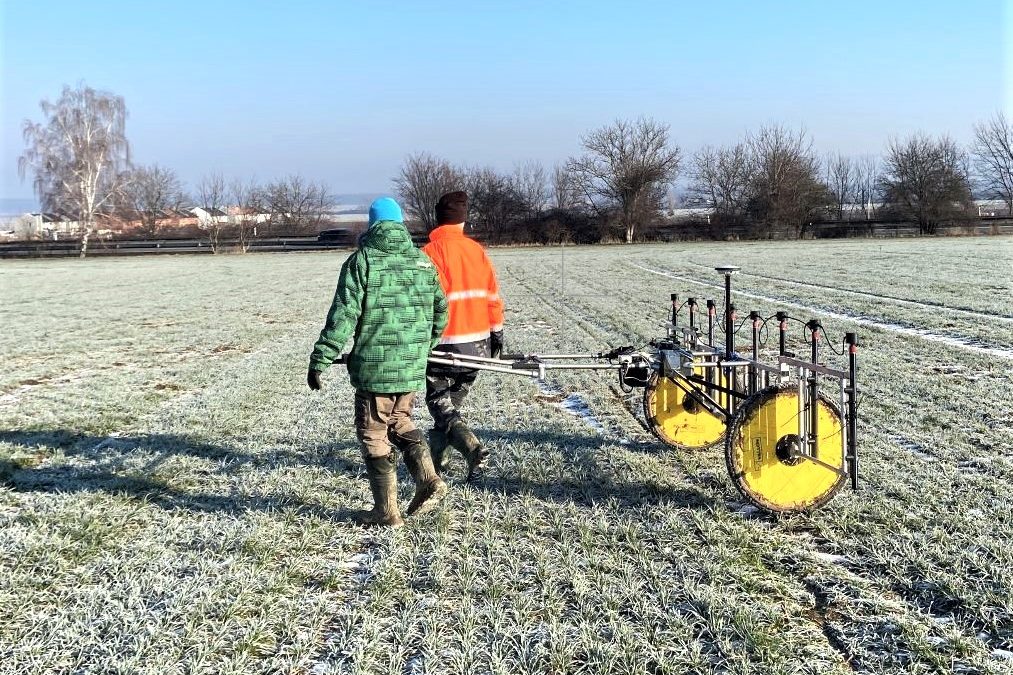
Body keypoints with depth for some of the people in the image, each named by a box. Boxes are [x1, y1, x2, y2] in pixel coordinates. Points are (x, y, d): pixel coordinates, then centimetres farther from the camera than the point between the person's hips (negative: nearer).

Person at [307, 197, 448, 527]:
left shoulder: (361, 261, -8)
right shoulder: (424, 262, 8)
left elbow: (343, 315, -13)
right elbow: (440, 311, 13)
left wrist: (320, 360, -9)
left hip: (374, 367, -5)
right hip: (413, 367, 6)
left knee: (374, 434, 7)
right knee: (400, 421, 25)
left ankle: (386, 511, 11)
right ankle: (428, 482, 10)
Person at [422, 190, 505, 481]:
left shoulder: (432, 251, -11)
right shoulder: (476, 249, 6)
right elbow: (492, 294, 7)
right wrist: (496, 332, 15)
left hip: (445, 346, -6)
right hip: (478, 344, 6)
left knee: (440, 406, 3)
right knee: (451, 403, 19)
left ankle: (473, 449, -17)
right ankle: (438, 460, 27)